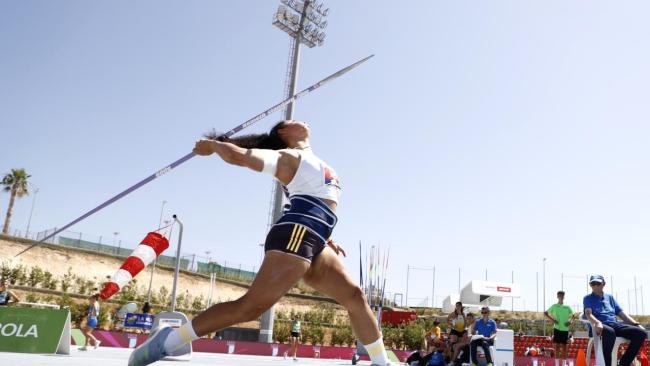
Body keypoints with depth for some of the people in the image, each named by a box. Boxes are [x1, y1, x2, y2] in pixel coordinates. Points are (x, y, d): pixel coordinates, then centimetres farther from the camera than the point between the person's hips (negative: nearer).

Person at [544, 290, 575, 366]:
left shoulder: (567, 307, 8)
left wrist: (570, 321, -3)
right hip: (557, 328, -2)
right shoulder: (554, 306, 3)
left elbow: (573, 316, 17)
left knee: (564, 347, 5)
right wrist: (551, 319, -8)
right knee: (557, 346, -1)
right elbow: (545, 313, 6)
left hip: (565, 329, 2)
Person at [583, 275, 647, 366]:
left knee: (641, 332, -19)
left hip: (615, 324, 5)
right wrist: (597, 322, -29)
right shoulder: (588, 298, 13)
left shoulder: (609, 297, 27)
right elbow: (588, 314, -6)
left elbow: (621, 313, 23)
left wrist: (636, 324, 7)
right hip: (600, 326, -5)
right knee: (609, 332, -43)